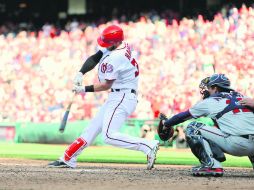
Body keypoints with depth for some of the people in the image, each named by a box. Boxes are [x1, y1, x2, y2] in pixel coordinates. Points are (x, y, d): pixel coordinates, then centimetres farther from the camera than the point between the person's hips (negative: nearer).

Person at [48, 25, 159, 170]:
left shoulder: (115, 58, -21)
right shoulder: (122, 45, 7)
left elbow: (107, 85, -14)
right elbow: (94, 58, 12)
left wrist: (85, 90, -5)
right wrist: (81, 73, -2)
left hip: (123, 97, -10)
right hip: (116, 97, 10)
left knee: (109, 136, -20)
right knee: (93, 127, 13)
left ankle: (148, 146, -24)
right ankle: (68, 159, 19)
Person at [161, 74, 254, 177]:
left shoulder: (210, 102, 12)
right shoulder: (241, 97, 24)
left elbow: (184, 116, 24)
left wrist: (166, 124, 40)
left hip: (237, 145, -6)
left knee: (192, 128, 4)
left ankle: (211, 165, -9)